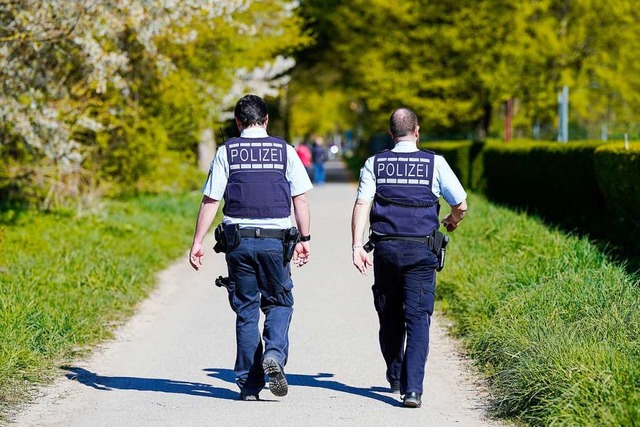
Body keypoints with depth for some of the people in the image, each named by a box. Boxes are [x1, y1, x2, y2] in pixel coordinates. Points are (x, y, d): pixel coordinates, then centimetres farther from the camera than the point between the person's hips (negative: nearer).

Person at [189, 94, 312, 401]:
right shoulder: (284, 151, 4)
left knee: (246, 310, 7)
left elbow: (210, 201, -1)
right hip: (275, 240, -1)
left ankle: (248, 384, 7)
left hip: (238, 240, 1)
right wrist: (305, 239, 6)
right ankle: (274, 355, -15)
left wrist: (197, 243, 2)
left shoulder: (227, 152, 3)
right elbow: (300, 199, 0)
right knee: (279, 303, 13)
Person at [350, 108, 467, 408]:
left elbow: (361, 204, -6)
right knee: (418, 318, -3)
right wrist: (452, 222, 28)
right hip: (421, 251, -2)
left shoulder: (374, 164, 5)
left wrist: (357, 246, -9)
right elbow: (461, 205, 6)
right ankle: (412, 387, -16)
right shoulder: (434, 163, 2)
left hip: (385, 248, 2)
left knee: (389, 316, 17)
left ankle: (395, 378, 33)